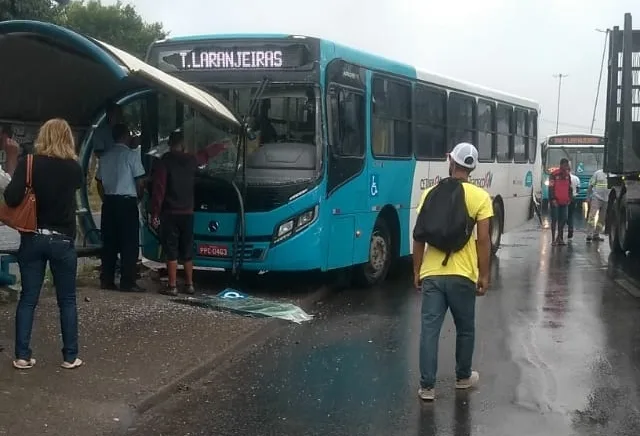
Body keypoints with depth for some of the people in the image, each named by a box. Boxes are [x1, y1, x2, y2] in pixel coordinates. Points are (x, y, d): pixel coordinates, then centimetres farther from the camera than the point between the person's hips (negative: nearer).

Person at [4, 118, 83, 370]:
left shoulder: (29, 163, -7)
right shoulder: (74, 168, -2)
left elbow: (12, 198, -16)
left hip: (33, 238, 0)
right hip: (63, 240, 0)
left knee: (28, 298, 9)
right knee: (67, 300, 9)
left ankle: (22, 356, 11)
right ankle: (70, 356, 13)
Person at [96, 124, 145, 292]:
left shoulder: (105, 156, 11)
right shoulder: (132, 154, -7)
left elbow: (99, 182, 13)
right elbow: (139, 181, -7)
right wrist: (138, 197, 11)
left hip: (109, 202, 6)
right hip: (127, 202, -6)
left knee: (109, 243, 10)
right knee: (129, 244, -3)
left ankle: (107, 280, 11)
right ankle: (127, 282, -5)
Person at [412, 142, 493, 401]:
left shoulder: (430, 193, 2)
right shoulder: (480, 197, -4)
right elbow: (483, 240, -7)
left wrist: (417, 271, 10)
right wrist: (484, 275, 1)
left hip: (431, 273, 1)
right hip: (462, 274, -1)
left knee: (430, 329, 3)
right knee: (465, 329, 17)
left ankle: (427, 386, 3)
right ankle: (463, 377, 32)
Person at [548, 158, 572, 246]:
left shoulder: (568, 175, 11)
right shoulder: (554, 174, -7)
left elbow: (569, 188, 18)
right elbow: (551, 187, -10)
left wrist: (569, 198, 11)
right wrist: (553, 199, -15)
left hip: (564, 201, 6)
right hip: (555, 201, -6)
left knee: (563, 219, 6)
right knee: (554, 219, -2)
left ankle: (559, 238, 16)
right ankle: (553, 239, 2)